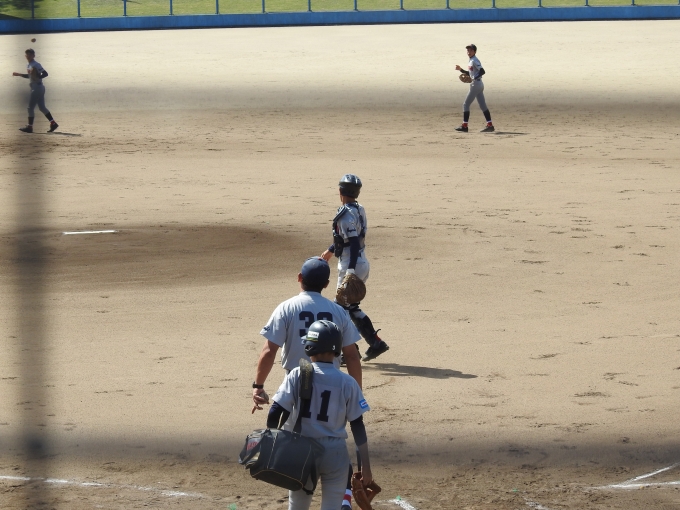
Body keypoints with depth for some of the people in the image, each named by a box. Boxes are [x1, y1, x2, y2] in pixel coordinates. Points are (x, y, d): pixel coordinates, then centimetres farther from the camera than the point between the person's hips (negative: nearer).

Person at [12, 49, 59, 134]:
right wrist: (19, 75, 25)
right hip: (37, 88, 10)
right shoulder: (29, 65, 14)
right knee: (42, 107, 12)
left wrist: (37, 77, -31)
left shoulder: (35, 65, -15)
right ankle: (53, 123, 13)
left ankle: (29, 127, -2)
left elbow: (45, 73, -20)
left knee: (30, 107, -6)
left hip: (37, 87, -10)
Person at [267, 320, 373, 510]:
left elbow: (274, 414, -9)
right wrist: (365, 466, 2)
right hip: (334, 454, 0)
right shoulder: (347, 383, -5)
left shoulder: (296, 376, -6)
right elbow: (357, 426, -3)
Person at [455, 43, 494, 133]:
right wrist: (461, 70, 19)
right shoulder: (471, 61, 16)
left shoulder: (475, 61, -14)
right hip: (479, 85, 10)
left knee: (466, 104, -3)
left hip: (476, 85, -10)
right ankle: (490, 125, 3)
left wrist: (474, 79, -30)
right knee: (483, 105, 7)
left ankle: (464, 126, 0)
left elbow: (482, 71, -24)